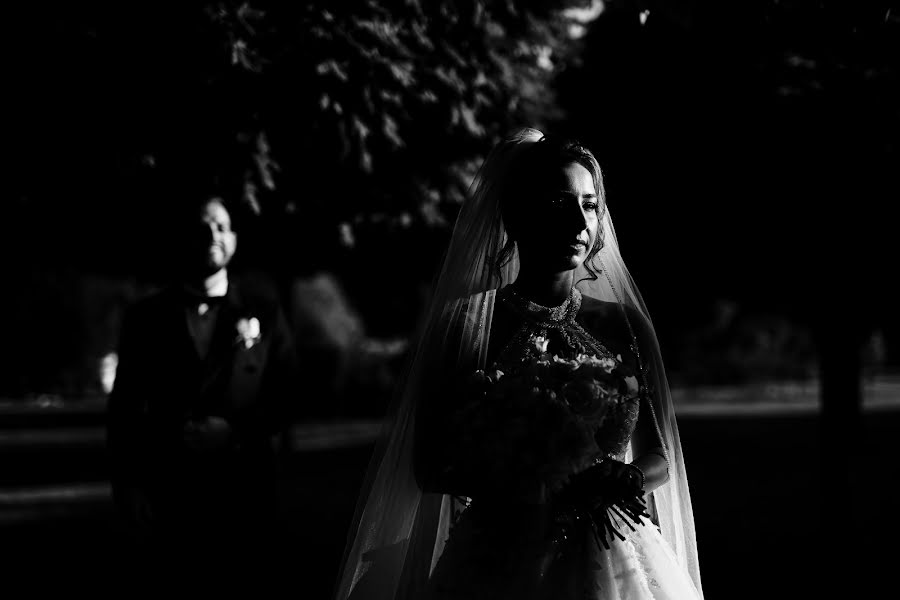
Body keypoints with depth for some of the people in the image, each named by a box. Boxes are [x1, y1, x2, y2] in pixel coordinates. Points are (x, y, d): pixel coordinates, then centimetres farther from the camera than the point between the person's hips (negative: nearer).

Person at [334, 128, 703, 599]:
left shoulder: (623, 325, 4)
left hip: (614, 562, 3)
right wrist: (557, 490, -19)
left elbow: (659, 458, 7)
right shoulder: (463, 324, -5)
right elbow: (430, 466, -7)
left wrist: (622, 480, -17)